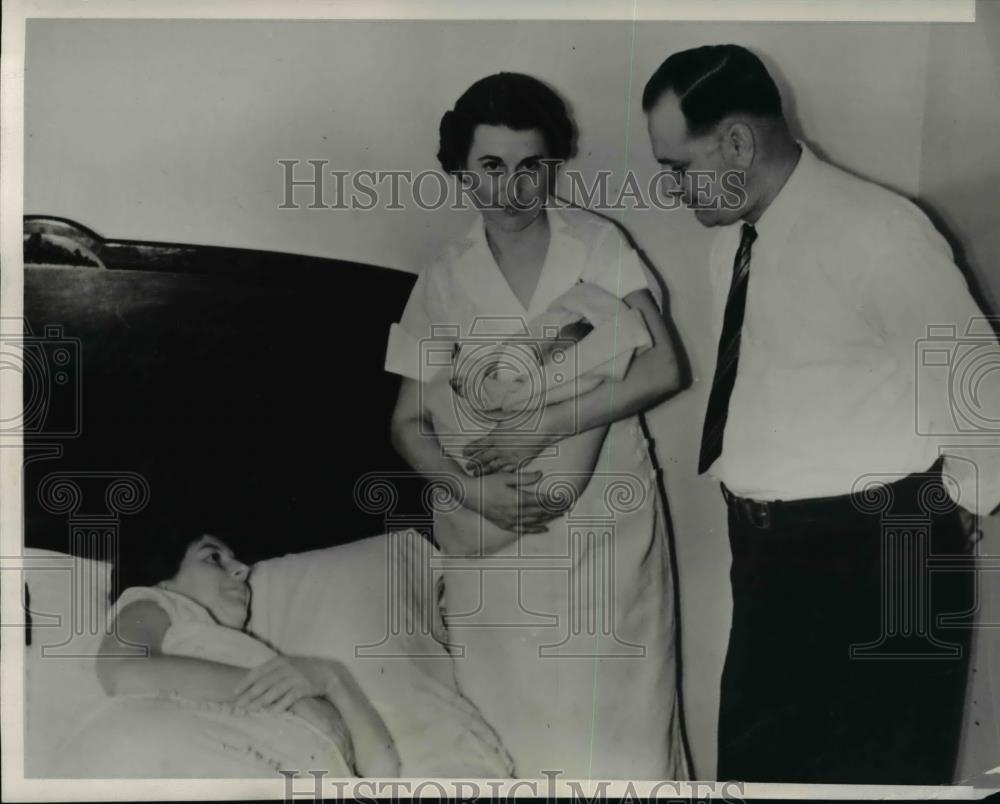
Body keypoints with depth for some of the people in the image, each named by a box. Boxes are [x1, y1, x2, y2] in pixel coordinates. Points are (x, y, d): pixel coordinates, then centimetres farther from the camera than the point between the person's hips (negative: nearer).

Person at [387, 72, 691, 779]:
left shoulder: (597, 244, -4)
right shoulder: (445, 280, 0)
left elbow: (663, 369, -12)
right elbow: (410, 422, 2)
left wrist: (542, 425, -19)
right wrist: (471, 489, -16)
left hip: (607, 522, -1)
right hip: (497, 537, 1)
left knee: (618, 725, 5)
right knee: (510, 727, 8)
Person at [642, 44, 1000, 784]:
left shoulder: (875, 231, -19)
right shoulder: (734, 233, 5)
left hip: (875, 556, -7)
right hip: (767, 551, 7)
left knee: (867, 774, 8)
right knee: (756, 760, 19)